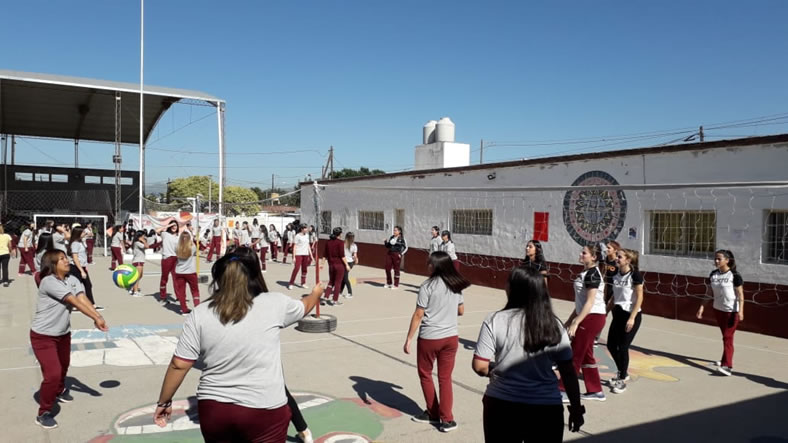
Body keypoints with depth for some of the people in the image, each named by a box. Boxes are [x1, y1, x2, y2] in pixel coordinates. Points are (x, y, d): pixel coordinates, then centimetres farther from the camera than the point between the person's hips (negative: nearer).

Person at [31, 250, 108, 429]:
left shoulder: (72, 280, -4)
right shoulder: (49, 282, -25)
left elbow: (83, 299, -19)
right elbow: (76, 302, -31)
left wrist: (98, 316, -35)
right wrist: (96, 318, -35)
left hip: (63, 333, 7)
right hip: (43, 336, -7)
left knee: (63, 367, 26)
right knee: (53, 374, -15)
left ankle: (60, 391, 57)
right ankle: (44, 413, 4)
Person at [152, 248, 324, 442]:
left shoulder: (199, 314, -4)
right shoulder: (274, 304, -5)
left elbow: (179, 365, -3)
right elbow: (304, 307, 15)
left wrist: (164, 402, 12)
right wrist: (316, 294, 37)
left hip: (213, 409, 3)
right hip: (264, 411, -3)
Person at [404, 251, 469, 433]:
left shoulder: (428, 285, -14)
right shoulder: (456, 285, 3)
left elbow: (418, 315, -13)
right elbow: (461, 311, 14)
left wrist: (409, 339, -8)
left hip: (429, 338, -4)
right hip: (451, 337, 5)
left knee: (425, 374, 16)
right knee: (445, 378, 11)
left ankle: (433, 414, 26)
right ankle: (447, 419, 11)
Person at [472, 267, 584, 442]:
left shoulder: (495, 320, -10)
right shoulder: (554, 325, -3)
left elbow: (480, 367, -9)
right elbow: (568, 372, -1)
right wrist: (576, 408, 10)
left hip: (502, 405, -1)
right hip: (546, 408, 1)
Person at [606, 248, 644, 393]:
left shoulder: (635, 275, -14)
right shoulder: (616, 274, 5)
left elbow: (639, 298, -15)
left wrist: (632, 318, -19)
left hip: (631, 315, -7)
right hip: (618, 313, 7)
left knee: (623, 347, -1)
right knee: (611, 345, 9)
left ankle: (622, 380, 16)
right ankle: (623, 373, 32)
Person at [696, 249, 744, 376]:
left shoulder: (734, 275, -13)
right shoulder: (713, 274, 4)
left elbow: (740, 295, -14)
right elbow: (710, 293, 10)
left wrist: (740, 311, -22)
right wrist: (702, 307, 4)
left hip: (732, 311, -6)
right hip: (718, 309, 6)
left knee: (727, 337, -10)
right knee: (725, 336, 18)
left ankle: (727, 366, -11)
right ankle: (727, 358, 33)